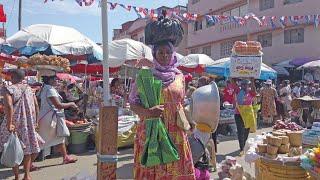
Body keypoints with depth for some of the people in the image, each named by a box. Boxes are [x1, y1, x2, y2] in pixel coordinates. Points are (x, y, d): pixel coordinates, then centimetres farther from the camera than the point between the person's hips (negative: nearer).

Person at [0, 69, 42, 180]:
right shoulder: (29, 89, 7)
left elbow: (9, 106, -23)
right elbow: (36, 106, 7)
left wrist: (9, 124, -23)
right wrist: (35, 122, 14)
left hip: (14, 123, -4)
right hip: (29, 123, 5)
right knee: (27, 148, 13)